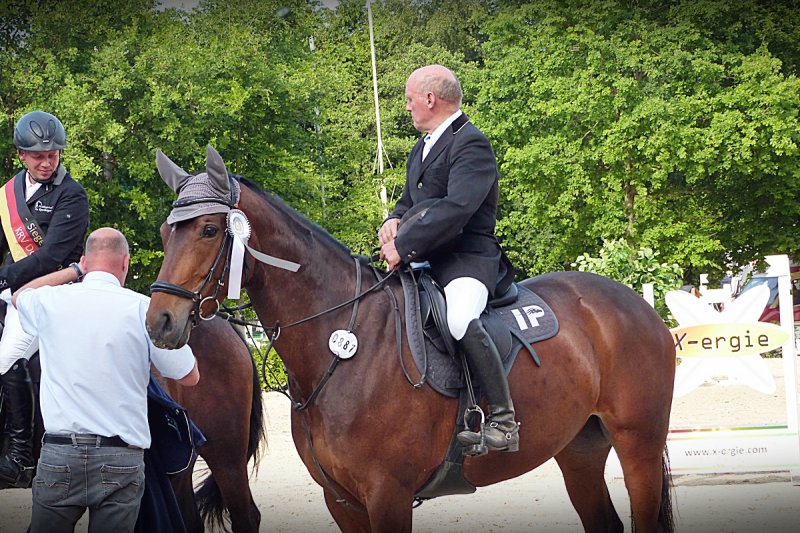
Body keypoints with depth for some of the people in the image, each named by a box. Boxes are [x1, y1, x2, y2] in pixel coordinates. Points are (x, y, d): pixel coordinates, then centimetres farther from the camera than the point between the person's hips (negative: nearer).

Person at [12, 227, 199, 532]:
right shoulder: (143, 308, -4)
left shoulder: (50, 301, 3)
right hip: (121, 461, -1)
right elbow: (189, 377, 5)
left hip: (58, 457, 2)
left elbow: (20, 297, 30)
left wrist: (75, 271, 33)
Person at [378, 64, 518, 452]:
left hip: (467, 257, -10)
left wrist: (404, 246, -25)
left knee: (461, 321, -36)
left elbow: (456, 207, -23)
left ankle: (503, 421, -31)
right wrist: (394, 220, 2)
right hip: (425, 259, 10)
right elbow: (410, 200, 27)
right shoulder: (422, 147, 21)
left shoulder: (471, 144, -11)